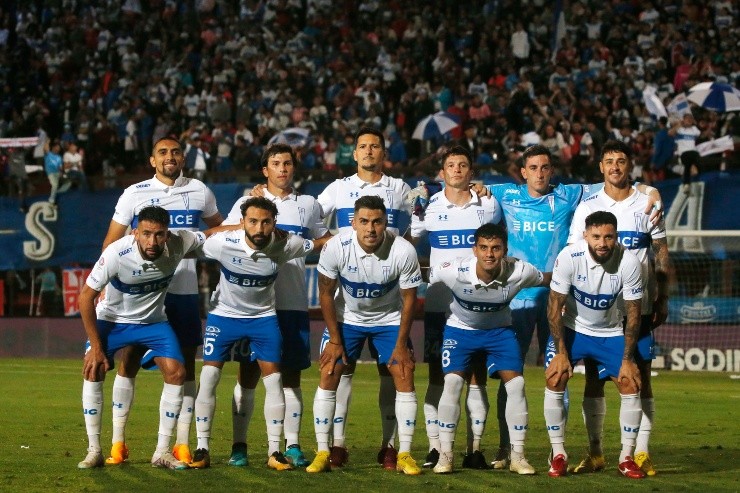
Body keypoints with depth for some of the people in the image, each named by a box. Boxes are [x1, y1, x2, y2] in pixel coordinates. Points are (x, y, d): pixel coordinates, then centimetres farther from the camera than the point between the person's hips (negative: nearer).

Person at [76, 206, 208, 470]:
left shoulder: (179, 244, -26)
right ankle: (94, 451, -10)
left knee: (176, 373, -12)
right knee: (93, 369, -20)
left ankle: (162, 452, -1)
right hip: (111, 318, -2)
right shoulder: (116, 253, -32)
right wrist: (96, 346, -21)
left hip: (153, 320, 2)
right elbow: (86, 296, -23)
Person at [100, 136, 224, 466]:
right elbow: (111, 243, 4)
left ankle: (182, 445, 7)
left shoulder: (199, 192, 8)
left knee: (185, 365, 2)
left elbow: (219, 230, 24)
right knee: (129, 362, -2)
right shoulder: (135, 194, 2)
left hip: (184, 291, 2)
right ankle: (117, 443, 3)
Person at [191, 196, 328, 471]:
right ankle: (202, 449, 2)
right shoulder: (223, 244, -25)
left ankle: (274, 452, 3)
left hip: (263, 317, 1)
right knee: (208, 378, -8)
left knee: (274, 380, -6)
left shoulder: (284, 246, -21)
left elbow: (321, 243, -7)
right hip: (224, 315, -1)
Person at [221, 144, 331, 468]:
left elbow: (324, 241, 24)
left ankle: (292, 446, 6)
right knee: (249, 373, 0)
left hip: (294, 303, 2)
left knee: (291, 375, 3)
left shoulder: (308, 205, 13)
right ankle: (239, 446, 4)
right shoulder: (248, 202, 7)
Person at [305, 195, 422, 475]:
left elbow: (409, 299, -13)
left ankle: (404, 455, -3)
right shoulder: (336, 248, -26)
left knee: (404, 377, -10)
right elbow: (326, 293, -11)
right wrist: (335, 340, -8)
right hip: (347, 318, 0)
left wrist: (401, 345, -10)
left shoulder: (403, 252, -27)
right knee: (328, 376, -8)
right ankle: (322, 453, -1)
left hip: (390, 319, 0)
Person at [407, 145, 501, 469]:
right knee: (438, 375, 0)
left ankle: (474, 448, 4)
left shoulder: (489, 206, 6)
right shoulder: (430, 206, 3)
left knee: (477, 375, 1)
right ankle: (435, 448, 3)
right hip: (439, 304, -1)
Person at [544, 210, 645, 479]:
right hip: (571, 328, -1)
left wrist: (628, 359, -12)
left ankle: (626, 458, 5)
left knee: (631, 385, -10)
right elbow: (555, 306, -16)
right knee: (554, 381, -17)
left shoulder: (629, 262, -23)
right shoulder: (569, 257, -26)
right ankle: (558, 455, -4)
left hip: (610, 333, 1)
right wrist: (560, 352, -17)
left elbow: (633, 313, -12)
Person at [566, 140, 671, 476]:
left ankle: (641, 454, 0)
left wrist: (662, 300, -1)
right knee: (593, 379, 1)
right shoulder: (586, 208, 7)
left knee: (641, 378, -2)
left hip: (639, 306, -1)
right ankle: (595, 453, 7)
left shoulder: (647, 205, 5)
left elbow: (662, 256, 6)